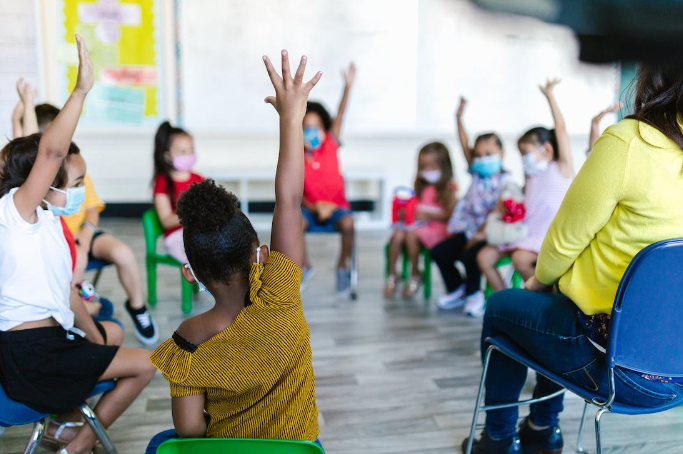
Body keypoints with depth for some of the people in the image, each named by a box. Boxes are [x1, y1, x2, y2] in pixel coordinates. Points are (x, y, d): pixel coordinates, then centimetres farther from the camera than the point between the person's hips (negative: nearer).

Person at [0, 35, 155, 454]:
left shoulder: (50, 224, 16)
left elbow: (67, 293, 17)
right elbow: (51, 151, -29)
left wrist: (97, 342, 16)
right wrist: (81, 90, -30)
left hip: (48, 341, 10)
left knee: (112, 341, 32)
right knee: (145, 364, -6)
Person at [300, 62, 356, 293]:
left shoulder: (330, 146, -2)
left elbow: (339, 116, -14)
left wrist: (348, 86, -26)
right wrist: (313, 207, -24)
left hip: (336, 207, 0)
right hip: (310, 209, 0)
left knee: (347, 223, -33)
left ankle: (342, 266, -6)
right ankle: (305, 267, -5)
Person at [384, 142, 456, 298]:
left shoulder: (449, 188, -2)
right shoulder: (420, 186, 17)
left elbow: (449, 214, -9)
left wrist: (428, 214, -19)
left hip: (437, 226, -5)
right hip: (415, 222, 5)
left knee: (411, 235, -32)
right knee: (397, 235, -24)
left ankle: (415, 275, -11)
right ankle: (392, 275, -11)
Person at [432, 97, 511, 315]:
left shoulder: (505, 181, -9)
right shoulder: (477, 175, 10)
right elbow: (465, 146, 6)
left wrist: (482, 233, -24)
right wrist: (459, 117, 0)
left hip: (489, 233, -7)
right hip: (469, 229, 7)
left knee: (468, 256, -29)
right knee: (439, 252, -2)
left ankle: (473, 293, 0)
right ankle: (456, 288, 19)